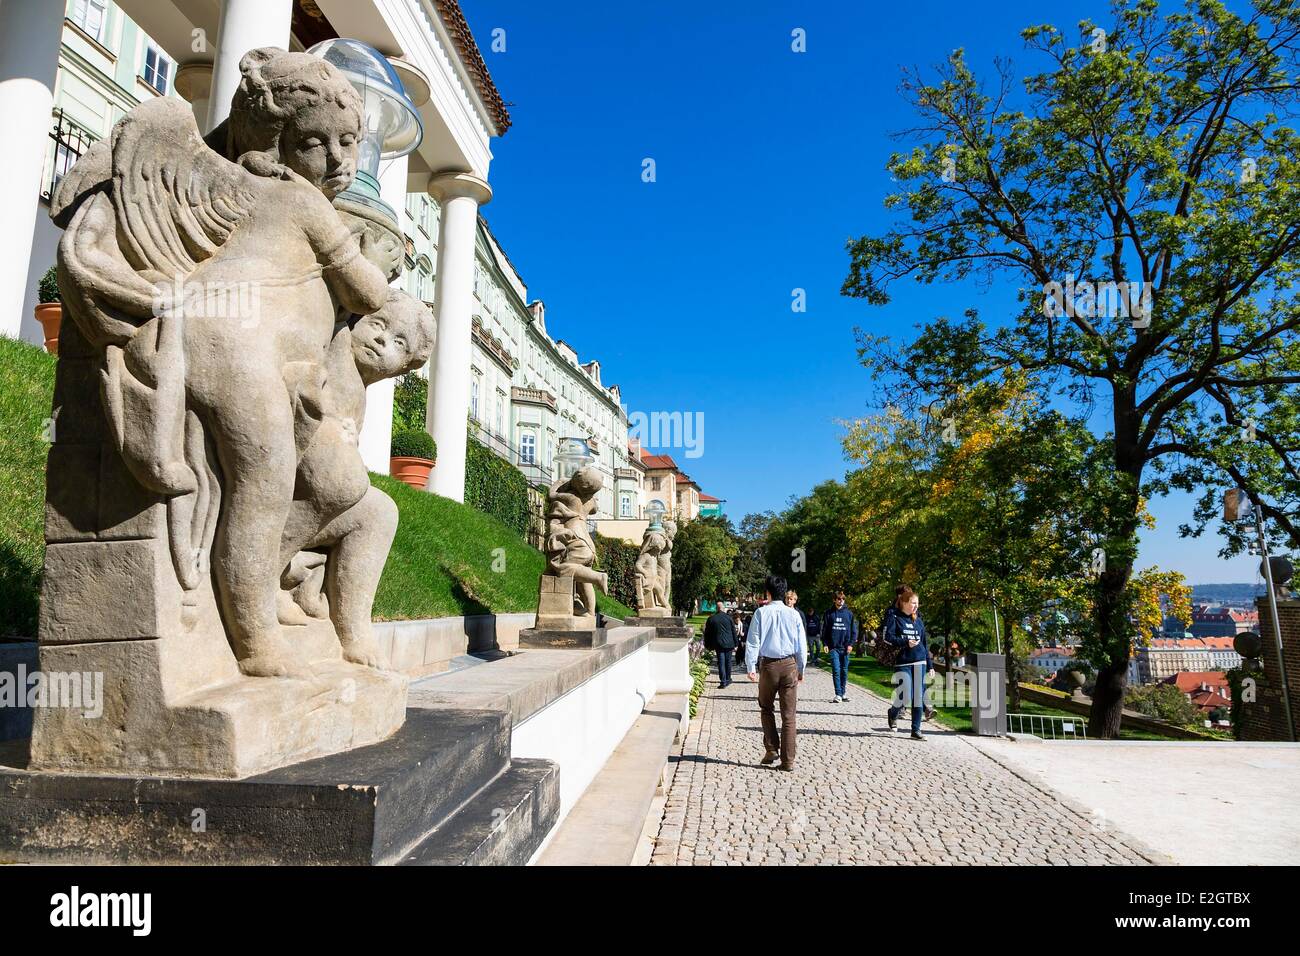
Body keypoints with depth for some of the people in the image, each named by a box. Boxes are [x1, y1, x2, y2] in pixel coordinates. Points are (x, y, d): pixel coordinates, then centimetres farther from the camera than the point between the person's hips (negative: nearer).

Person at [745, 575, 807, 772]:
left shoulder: (761, 612, -4)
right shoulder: (793, 614, 0)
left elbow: (753, 642, -3)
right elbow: (802, 645, 5)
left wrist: (751, 667, 2)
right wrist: (801, 669, 15)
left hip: (768, 665, -1)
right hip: (790, 665, 1)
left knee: (766, 708, 19)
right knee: (788, 714, 5)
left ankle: (771, 750, 14)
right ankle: (788, 760, 7)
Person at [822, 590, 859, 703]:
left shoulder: (849, 613, 6)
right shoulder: (829, 613, 4)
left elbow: (854, 630, 7)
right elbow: (824, 629, 5)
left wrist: (851, 644, -3)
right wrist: (826, 644, -3)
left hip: (845, 647, 1)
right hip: (833, 647, -1)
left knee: (844, 671, 8)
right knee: (836, 670, -7)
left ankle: (843, 693, 19)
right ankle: (838, 695, -7)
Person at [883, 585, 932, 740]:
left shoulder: (918, 620, 15)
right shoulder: (893, 617, -2)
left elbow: (925, 643, 17)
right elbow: (887, 637, -11)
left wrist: (930, 665, 15)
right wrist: (906, 642, -20)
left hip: (919, 662, 5)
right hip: (902, 663, -5)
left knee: (918, 697, 1)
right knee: (905, 698, -8)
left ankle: (916, 730, 11)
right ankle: (893, 713, 24)